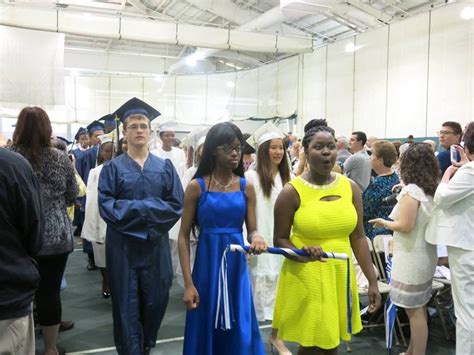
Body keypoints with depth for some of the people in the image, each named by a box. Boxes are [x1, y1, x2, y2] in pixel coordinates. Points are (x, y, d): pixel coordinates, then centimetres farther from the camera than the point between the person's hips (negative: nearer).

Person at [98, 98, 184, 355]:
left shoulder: (165, 167, 5)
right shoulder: (113, 168, 0)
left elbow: (176, 205, -4)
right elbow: (106, 207, -11)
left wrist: (132, 208, -14)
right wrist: (150, 208, -16)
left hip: (156, 245, 2)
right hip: (123, 246, -2)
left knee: (155, 301, 12)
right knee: (127, 305, 5)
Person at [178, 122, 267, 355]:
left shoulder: (246, 187, 2)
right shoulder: (197, 186, -5)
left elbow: (252, 230, 3)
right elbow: (183, 236, -4)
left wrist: (256, 238, -22)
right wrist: (188, 283, -10)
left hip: (237, 266, 2)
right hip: (207, 265, -2)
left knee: (240, 333, 6)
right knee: (206, 331, 9)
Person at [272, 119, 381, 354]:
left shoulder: (350, 187, 2)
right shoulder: (292, 191, -10)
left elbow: (358, 237, 6)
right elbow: (279, 240, -5)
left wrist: (372, 281, 4)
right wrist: (302, 255, -25)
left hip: (340, 274, 4)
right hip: (306, 276, -4)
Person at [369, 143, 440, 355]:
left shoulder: (411, 190, -19)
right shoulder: (433, 190, 5)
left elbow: (405, 226, -21)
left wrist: (384, 223, -5)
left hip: (412, 257, -9)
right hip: (425, 255, 9)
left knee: (414, 310, 2)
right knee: (418, 307, 18)